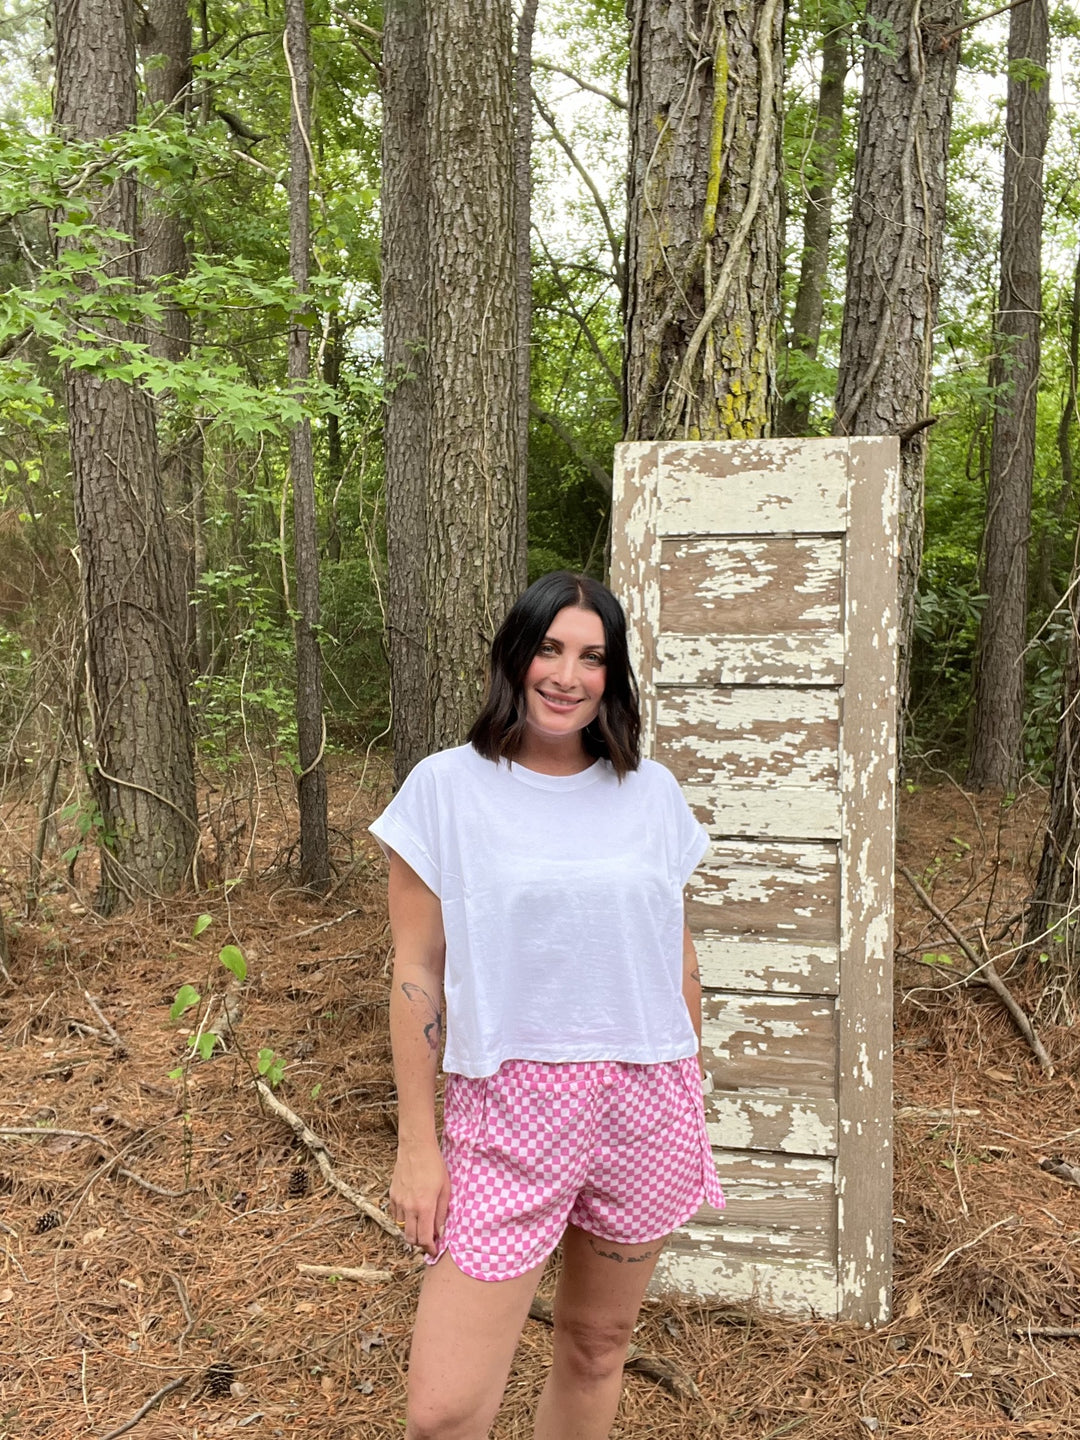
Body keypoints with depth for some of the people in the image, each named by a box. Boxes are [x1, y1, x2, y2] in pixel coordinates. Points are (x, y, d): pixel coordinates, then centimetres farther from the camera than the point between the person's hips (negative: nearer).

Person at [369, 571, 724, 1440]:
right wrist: (416, 1144, -3)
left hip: (646, 1104, 3)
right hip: (509, 1109, -2)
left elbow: (679, 954, 12)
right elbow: (418, 976, -3)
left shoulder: (652, 793, 4)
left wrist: (694, 1097, 15)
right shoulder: (446, 789, -4)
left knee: (597, 1346, 16)